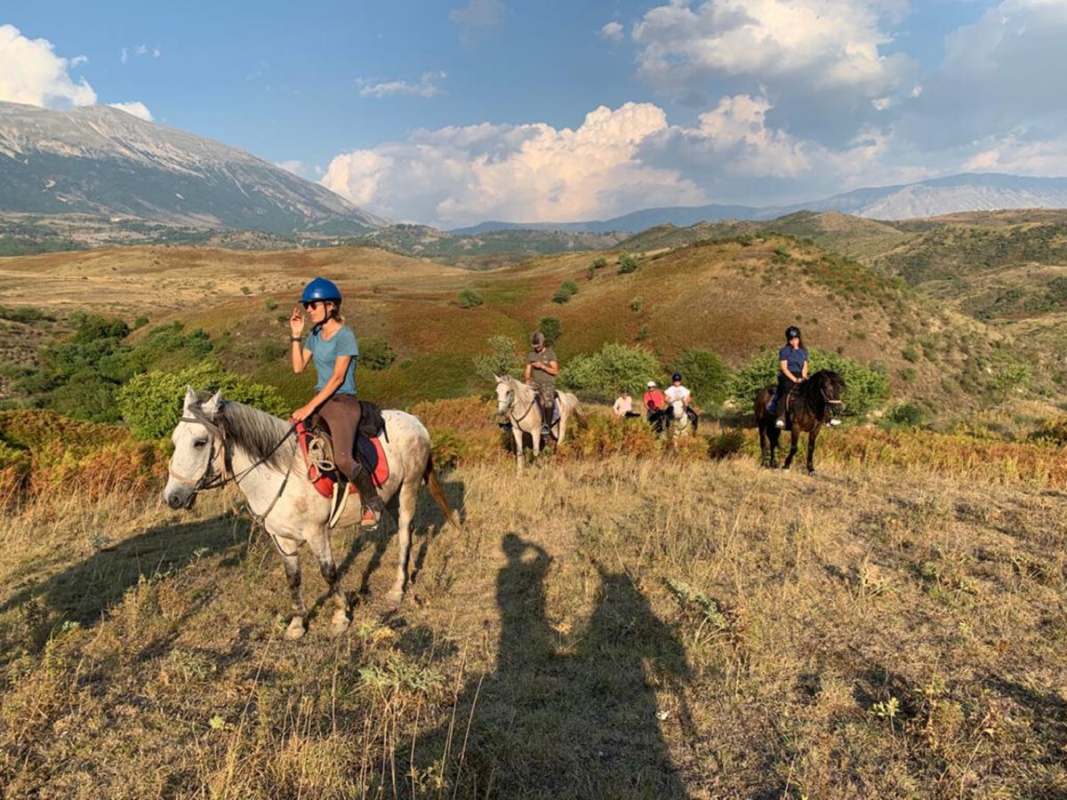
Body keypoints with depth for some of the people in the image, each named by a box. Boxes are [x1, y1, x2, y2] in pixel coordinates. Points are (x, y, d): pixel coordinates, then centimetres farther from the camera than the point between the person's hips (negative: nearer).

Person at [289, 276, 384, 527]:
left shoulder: (345, 336, -11)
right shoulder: (314, 335, 12)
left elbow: (337, 378, -16)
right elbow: (298, 367, 10)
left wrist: (310, 407, -18)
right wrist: (295, 336, 2)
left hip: (343, 403, -8)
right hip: (321, 400, 8)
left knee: (343, 459, -26)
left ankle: (372, 501, -4)